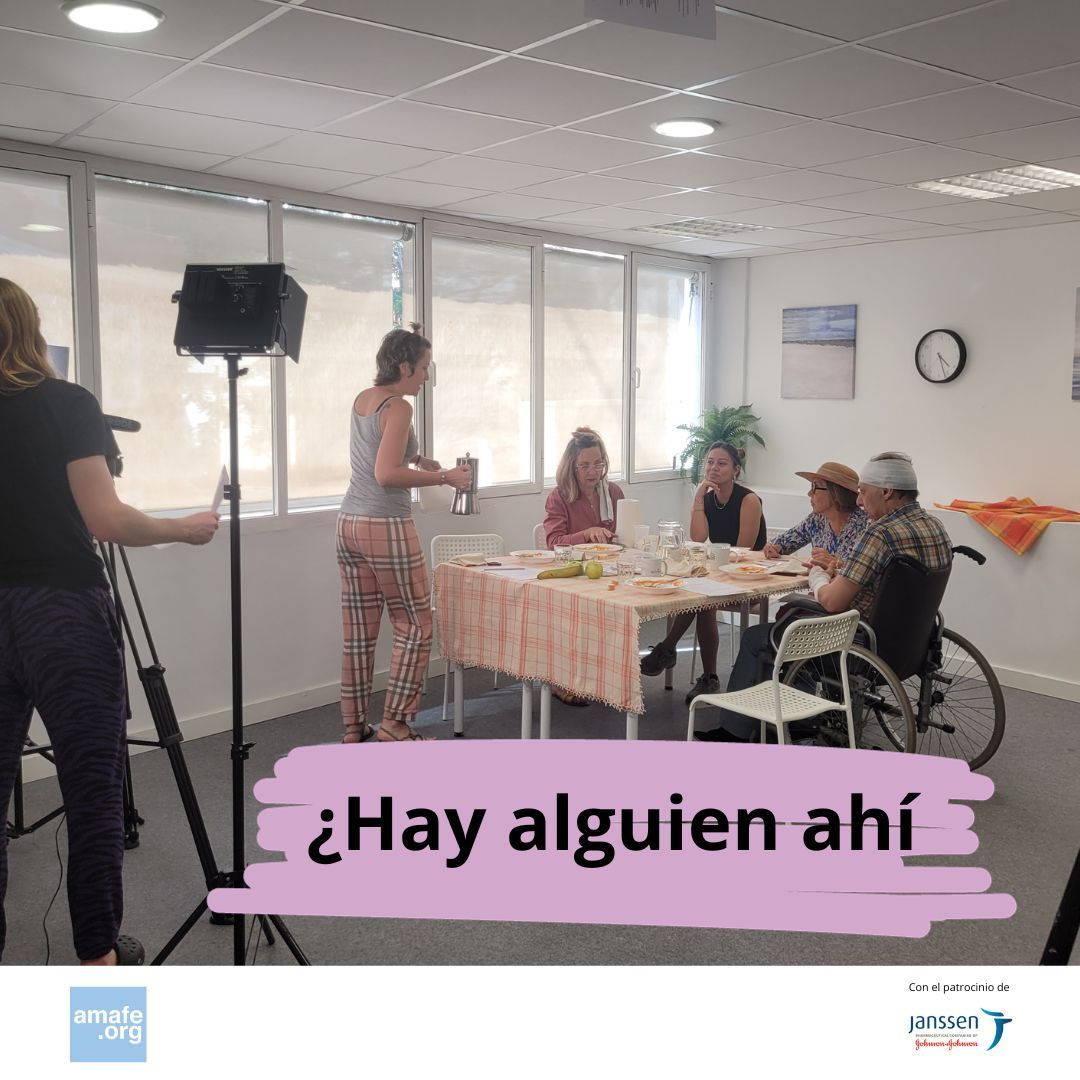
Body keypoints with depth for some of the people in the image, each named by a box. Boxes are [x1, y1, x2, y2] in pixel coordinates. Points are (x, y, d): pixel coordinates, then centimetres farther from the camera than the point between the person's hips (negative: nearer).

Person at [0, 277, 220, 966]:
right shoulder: (66, 404, -6)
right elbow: (105, 520, -12)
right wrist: (185, 530, 2)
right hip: (63, 613, -4)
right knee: (94, 791, 6)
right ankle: (100, 955, 16)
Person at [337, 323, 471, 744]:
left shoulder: (362, 399, 13)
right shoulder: (398, 407, -14)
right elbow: (387, 475, -22)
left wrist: (417, 459, 19)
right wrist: (444, 478, -16)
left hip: (350, 523, 8)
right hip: (386, 527, -8)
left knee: (358, 630, 11)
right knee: (415, 625, 4)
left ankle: (354, 726, 17)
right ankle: (394, 722, 3)